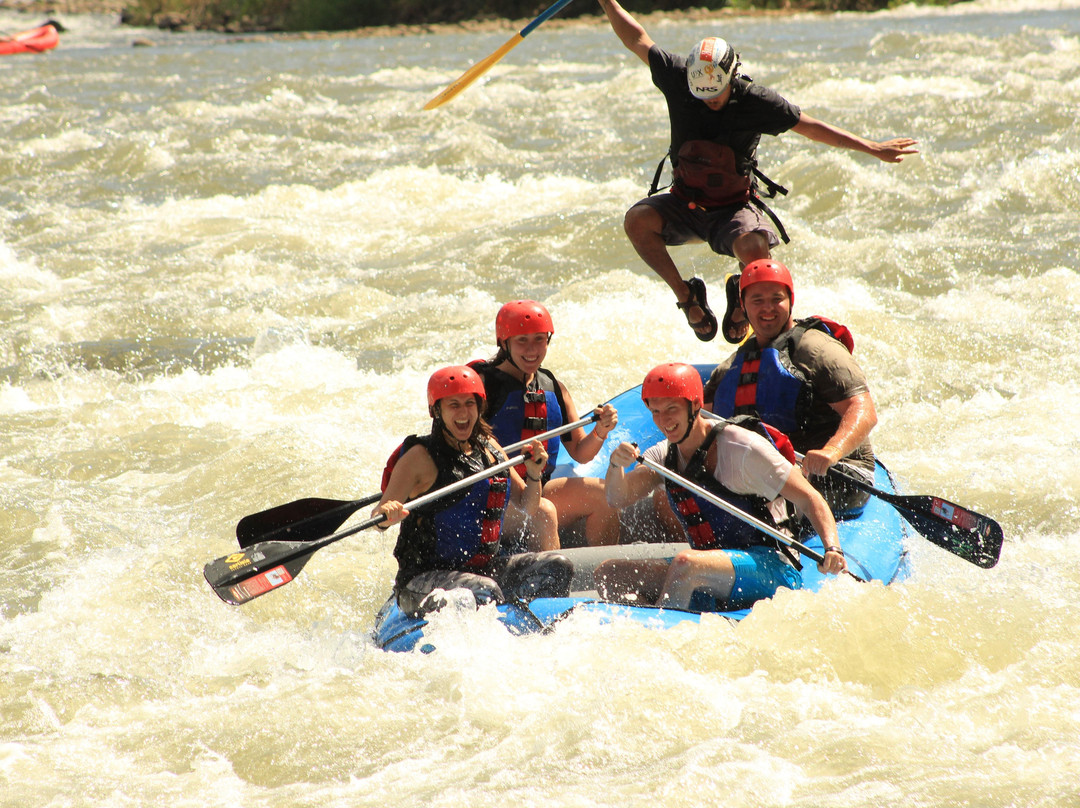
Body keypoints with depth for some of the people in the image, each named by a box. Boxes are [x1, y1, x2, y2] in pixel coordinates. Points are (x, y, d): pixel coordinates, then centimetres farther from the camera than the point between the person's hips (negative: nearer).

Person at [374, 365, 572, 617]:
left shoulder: (489, 449, 12)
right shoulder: (420, 457, -7)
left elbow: (526, 506, 20)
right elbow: (379, 516, -16)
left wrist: (534, 474, 0)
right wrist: (385, 515, -40)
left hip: (485, 566, 7)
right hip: (425, 578, -7)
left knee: (557, 566, -10)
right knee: (485, 591, -35)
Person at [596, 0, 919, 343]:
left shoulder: (757, 102, -15)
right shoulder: (679, 80, -11)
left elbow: (811, 127, -7)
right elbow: (636, 39, -2)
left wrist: (872, 148, -7)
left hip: (733, 207, -3)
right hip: (685, 202, 3)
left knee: (755, 249, -34)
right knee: (637, 220, -26)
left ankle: (743, 295, 4)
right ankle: (686, 294, -5)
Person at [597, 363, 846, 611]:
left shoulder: (743, 448, -12)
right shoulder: (664, 455, 9)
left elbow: (809, 500, -11)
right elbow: (619, 499, -3)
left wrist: (832, 548, -28)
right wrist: (616, 465, -24)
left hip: (772, 570, -7)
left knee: (684, 564, -36)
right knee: (608, 573, -8)